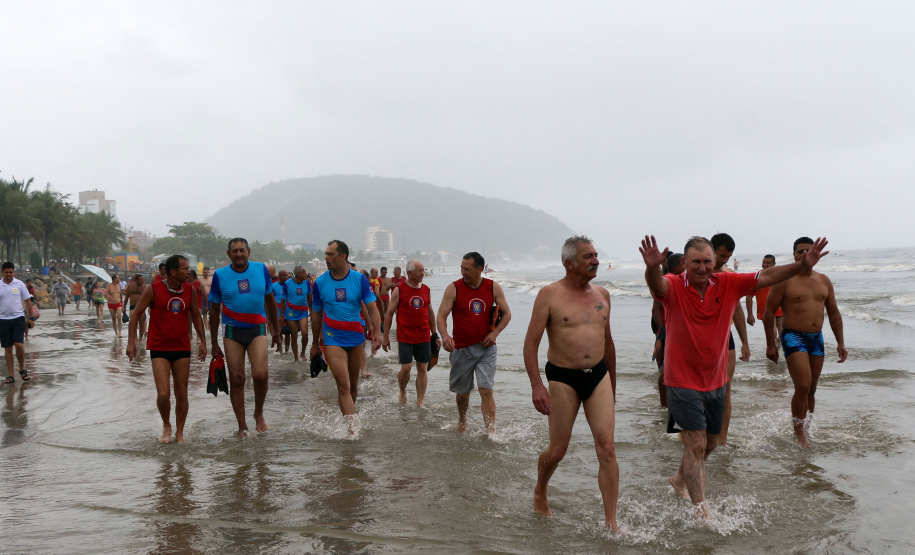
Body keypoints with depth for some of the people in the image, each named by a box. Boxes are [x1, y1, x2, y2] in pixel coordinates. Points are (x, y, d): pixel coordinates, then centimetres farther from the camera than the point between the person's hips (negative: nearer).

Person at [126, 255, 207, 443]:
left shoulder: (190, 290, 3)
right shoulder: (153, 290, -8)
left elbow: (196, 316, 14)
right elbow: (136, 314, -1)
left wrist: (202, 341, 7)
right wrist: (131, 341, -7)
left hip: (182, 348, 3)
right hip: (159, 349, -3)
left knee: (181, 394, 5)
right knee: (163, 394, -10)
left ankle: (179, 432, 19)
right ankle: (166, 427, 17)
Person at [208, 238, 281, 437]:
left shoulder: (261, 269, 2)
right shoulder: (220, 275, -1)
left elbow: (270, 301, 14)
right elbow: (214, 310, 6)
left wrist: (276, 330, 16)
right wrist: (214, 343, 5)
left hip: (257, 329, 0)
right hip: (232, 331, 0)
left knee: (260, 374, -18)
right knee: (236, 379, 1)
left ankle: (259, 413, 8)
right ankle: (242, 426, 13)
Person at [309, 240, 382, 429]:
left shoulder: (359, 279, -2)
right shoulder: (320, 282, -1)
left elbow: (371, 308, -3)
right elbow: (316, 315, 9)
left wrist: (377, 331, -18)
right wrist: (316, 344, 13)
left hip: (356, 338, 1)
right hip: (333, 340, -1)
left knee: (354, 383, 13)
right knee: (343, 384, -12)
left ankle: (350, 411, 35)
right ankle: (352, 427, -12)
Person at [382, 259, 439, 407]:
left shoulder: (426, 289, 9)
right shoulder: (399, 289, -4)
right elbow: (389, 313, -1)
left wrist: (435, 335, 16)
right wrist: (385, 337, -2)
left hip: (424, 336, 4)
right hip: (405, 337, -4)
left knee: (423, 368, 3)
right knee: (406, 368, -6)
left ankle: (420, 402, 12)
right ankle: (402, 392, 23)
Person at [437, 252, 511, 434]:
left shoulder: (493, 288, 1)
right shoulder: (453, 289, -5)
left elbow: (506, 314, 8)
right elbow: (441, 316, -8)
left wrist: (495, 332, -8)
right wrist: (444, 336, -27)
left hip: (486, 348, 0)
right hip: (461, 349, 0)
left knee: (486, 390, -10)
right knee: (462, 392, 13)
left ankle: (491, 432, -8)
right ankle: (462, 421, 41)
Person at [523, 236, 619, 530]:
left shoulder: (602, 294, 8)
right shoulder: (550, 294, -7)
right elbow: (531, 342, -9)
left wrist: (613, 384, 23)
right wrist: (536, 385, -17)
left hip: (598, 375, 4)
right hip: (563, 378, -4)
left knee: (607, 449, -5)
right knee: (558, 450, 7)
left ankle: (611, 522, 3)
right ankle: (540, 493, 37)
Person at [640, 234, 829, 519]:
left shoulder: (728, 283, -3)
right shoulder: (674, 287, -16)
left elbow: (766, 277, -5)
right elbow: (656, 284, -37)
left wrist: (802, 265, -19)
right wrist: (652, 268, -61)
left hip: (715, 380, 6)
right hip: (683, 381, -6)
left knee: (710, 442, 19)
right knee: (696, 444, -7)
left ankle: (680, 479, 45)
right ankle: (701, 511, 3)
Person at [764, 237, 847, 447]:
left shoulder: (824, 281, 11)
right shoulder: (785, 280, -6)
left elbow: (833, 313, 17)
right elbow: (769, 312, -6)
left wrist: (840, 342, 11)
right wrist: (770, 345, -8)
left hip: (817, 338, 6)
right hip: (793, 337, -6)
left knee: (811, 390, 10)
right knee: (803, 387, -15)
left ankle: (805, 429, 24)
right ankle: (798, 432, -2)